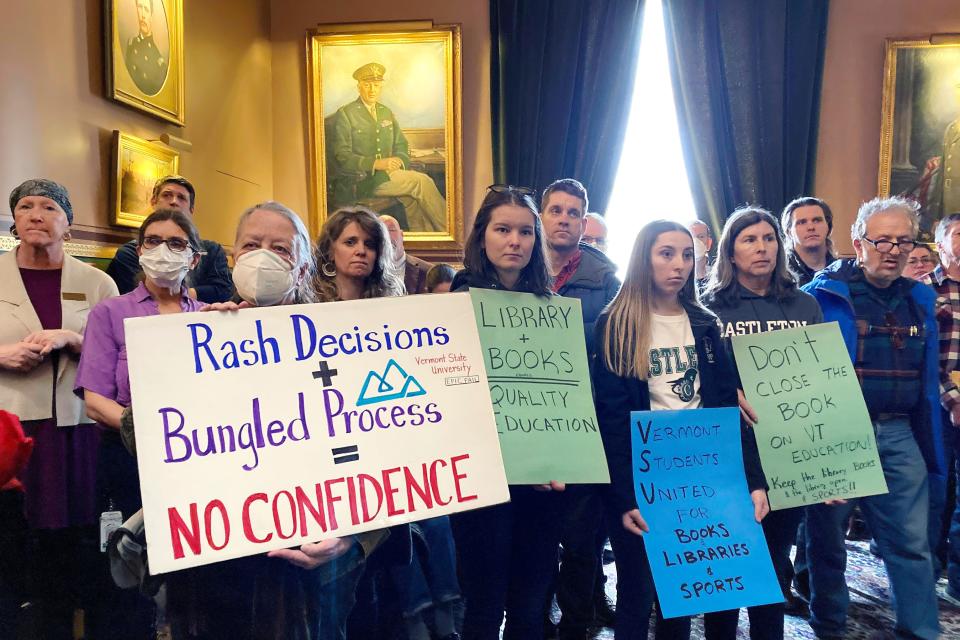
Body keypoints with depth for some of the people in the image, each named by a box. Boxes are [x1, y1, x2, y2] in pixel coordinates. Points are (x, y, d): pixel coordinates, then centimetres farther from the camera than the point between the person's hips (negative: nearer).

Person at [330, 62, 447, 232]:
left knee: (413, 199, -27)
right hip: (361, 181, -6)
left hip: (388, 174, 6)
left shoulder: (386, 113, 19)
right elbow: (342, 156, -10)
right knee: (422, 181, -21)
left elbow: (401, 145, 21)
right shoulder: (344, 114, -2)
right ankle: (448, 229, -12)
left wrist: (399, 162, -5)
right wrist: (376, 163, -22)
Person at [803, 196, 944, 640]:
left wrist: (932, 448, 13)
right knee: (827, 538, 10)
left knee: (911, 544, 8)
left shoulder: (919, 299, 10)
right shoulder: (823, 294, -8)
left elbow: (927, 380, 15)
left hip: (899, 435, 4)